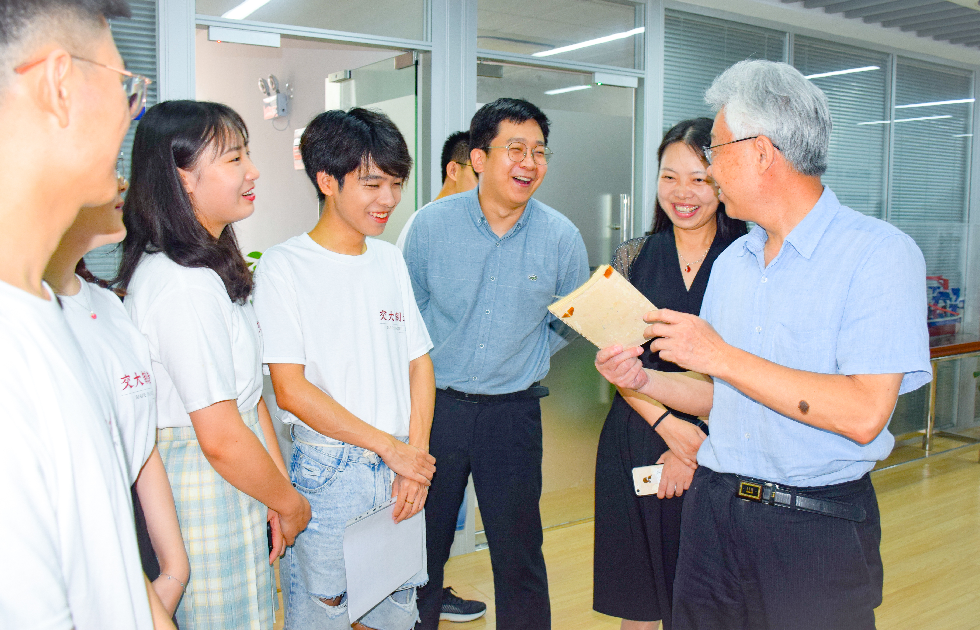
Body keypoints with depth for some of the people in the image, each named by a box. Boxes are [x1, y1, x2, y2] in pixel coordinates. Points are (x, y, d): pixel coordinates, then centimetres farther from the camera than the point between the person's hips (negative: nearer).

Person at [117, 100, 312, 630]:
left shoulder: (209, 267, 9)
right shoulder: (186, 287, -24)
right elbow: (222, 440, -23)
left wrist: (279, 489, 4)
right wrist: (291, 503, -7)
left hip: (232, 474, 9)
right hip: (210, 497, -9)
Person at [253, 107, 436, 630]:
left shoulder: (390, 259, 9)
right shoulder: (284, 266, -9)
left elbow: (419, 362, 9)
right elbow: (291, 390, -14)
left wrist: (417, 453, -3)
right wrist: (389, 447, -12)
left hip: (402, 466, 5)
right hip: (328, 469, -5)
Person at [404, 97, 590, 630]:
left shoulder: (561, 237, -5)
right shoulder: (431, 224, -6)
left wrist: (524, 357, 5)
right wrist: (425, 365, 5)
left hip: (512, 412, 0)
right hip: (435, 406, 0)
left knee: (519, 555, 8)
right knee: (421, 548, 13)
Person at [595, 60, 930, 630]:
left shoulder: (880, 254, -12)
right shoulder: (732, 262, 10)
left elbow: (864, 414, -22)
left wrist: (720, 356, -20)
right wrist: (645, 380, -2)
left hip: (819, 525, -5)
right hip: (714, 508, 6)